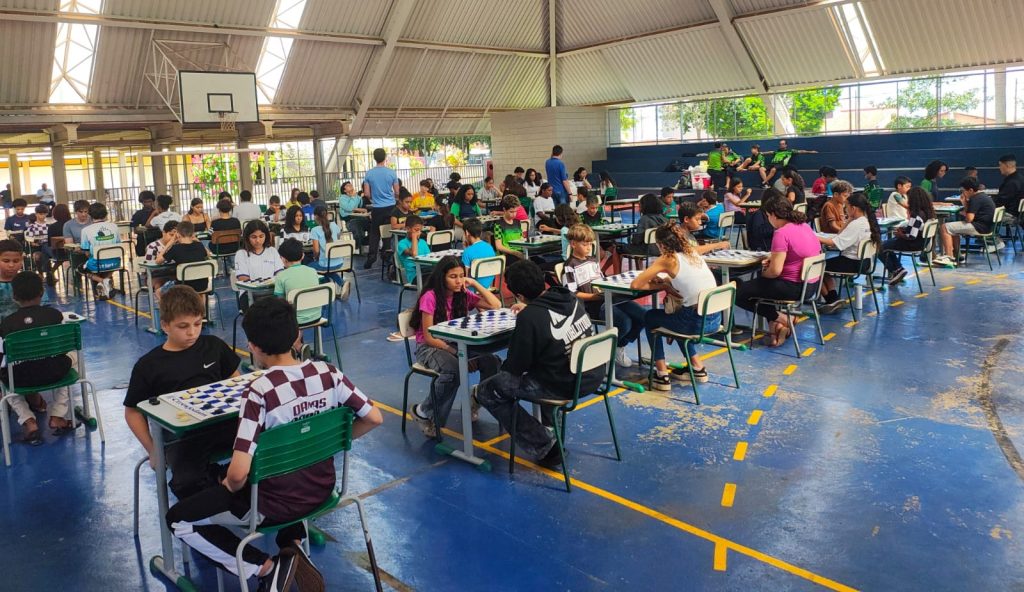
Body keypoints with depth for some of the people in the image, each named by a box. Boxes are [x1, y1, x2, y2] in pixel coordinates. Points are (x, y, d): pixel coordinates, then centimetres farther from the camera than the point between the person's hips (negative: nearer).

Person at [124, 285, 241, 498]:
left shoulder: (213, 346, 12)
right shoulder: (148, 366, 5)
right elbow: (133, 411, 12)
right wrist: (152, 449, 2)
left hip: (221, 423, 2)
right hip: (180, 437, -2)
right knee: (187, 483, -33)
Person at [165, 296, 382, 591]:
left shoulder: (259, 391, -26)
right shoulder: (328, 373, -11)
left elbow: (238, 473, -29)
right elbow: (374, 418, -4)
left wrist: (229, 486, -6)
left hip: (274, 504, -5)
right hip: (322, 489, 5)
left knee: (178, 519, 13)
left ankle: (266, 567, 2)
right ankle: (294, 545, 17)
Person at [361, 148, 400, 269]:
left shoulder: (369, 173, -3)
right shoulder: (391, 172, -5)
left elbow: (366, 193, 1)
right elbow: (397, 192, 1)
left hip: (376, 208, 1)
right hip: (390, 207, -1)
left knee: (374, 233, 10)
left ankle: (371, 258, 6)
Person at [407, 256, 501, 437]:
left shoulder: (464, 295, 1)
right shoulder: (430, 297, -16)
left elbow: (496, 305, -3)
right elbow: (429, 337, -17)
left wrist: (475, 284, -9)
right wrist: (458, 353, -24)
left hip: (456, 344, 5)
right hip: (429, 348, -5)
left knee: (492, 361, -22)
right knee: (453, 370, -38)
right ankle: (423, 412, -15)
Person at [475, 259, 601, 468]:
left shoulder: (529, 317, -21)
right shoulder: (570, 298, -1)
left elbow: (516, 366, -10)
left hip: (565, 385, -8)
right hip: (593, 375, 8)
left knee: (487, 391, 4)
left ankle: (544, 448, 3)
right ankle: (550, 420, 39)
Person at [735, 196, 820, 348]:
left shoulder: (781, 233, -21)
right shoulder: (805, 226, 7)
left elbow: (775, 270, -25)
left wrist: (763, 274, -3)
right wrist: (774, 257, 9)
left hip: (793, 288, -10)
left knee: (738, 293, -3)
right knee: (763, 284, 34)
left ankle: (781, 319, 0)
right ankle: (775, 325, 18)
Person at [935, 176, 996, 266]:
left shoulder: (975, 199, -17)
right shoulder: (983, 196, 16)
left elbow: (969, 218, -22)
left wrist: (964, 213, -2)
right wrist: (965, 203, 8)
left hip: (979, 227, -11)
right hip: (984, 225, 11)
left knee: (944, 228, -14)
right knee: (953, 228, 28)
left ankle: (949, 257, -17)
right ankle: (956, 256, 20)